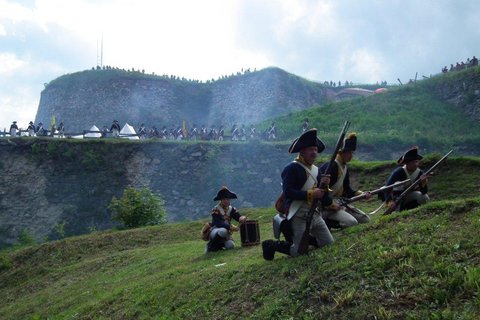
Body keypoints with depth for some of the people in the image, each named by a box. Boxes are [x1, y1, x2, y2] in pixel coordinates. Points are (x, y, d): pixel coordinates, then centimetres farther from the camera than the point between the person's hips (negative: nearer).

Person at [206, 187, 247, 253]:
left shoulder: (231, 209, 4)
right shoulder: (215, 210, -13)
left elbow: (239, 217, -3)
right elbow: (218, 223, -25)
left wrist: (243, 218, -29)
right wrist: (230, 227, -38)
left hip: (227, 232, 5)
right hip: (215, 231, -5)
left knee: (230, 246, -22)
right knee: (223, 231, -38)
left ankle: (220, 244, 14)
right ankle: (211, 246, -13)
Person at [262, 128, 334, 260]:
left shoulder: (315, 170, 14)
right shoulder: (291, 168, -10)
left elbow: (323, 198, 12)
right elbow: (288, 192, -21)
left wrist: (323, 185, -8)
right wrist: (311, 194, -23)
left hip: (315, 214, 8)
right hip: (299, 216, -8)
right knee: (299, 252, -8)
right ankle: (271, 245, 13)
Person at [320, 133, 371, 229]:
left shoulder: (345, 169, 11)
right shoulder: (330, 167, -18)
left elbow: (347, 190, 12)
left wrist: (362, 194, -4)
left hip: (339, 202, 10)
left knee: (365, 219, 8)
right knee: (352, 222, -25)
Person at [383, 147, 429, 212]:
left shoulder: (420, 173, -15)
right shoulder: (399, 172, -26)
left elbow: (424, 192, -16)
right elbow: (388, 186, -35)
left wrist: (424, 184, -40)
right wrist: (390, 201, -50)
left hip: (408, 195, 5)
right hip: (396, 195, -5)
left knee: (425, 198, -12)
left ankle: (405, 208, 2)